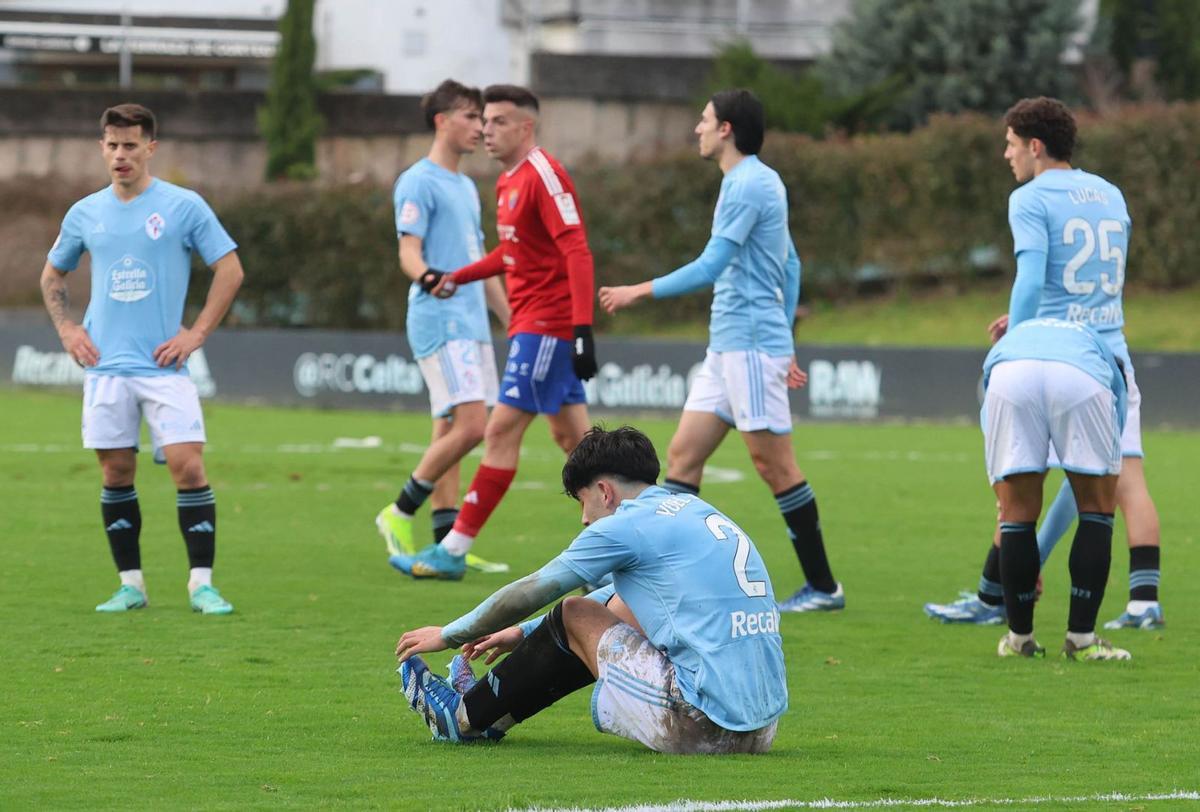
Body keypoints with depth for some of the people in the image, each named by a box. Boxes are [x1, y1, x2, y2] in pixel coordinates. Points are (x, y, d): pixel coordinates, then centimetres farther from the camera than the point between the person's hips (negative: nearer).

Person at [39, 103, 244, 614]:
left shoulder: (184, 207, -2)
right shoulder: (85, 214, 8)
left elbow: (230, 269, 0)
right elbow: (52, 275, 23)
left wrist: (197, 333, -6)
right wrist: (66, 329, 8)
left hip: (164, 364, -3)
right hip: (106, 366, 3)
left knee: (188, 466, -12)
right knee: (116, 473, 4)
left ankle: (202, 583, -7)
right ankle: (130, 584, 13)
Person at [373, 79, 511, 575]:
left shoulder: (466, 188, 21)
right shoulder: (419, 182, -6)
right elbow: (409, 254, -15)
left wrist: (512, 321, 26)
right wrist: (429, 278, -37)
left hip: (471, 324, 9)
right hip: (439, 323, -9)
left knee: (450, 433, 6)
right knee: (471, 425, -17)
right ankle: (400, 513, -7)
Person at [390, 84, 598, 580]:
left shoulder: (543, 176, -15)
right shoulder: (508, 180, 14)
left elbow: (577, 252, -21)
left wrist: (582, 328, -28)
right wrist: (456, 278, 16)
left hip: (545, 326, -10)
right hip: (530, 324, 10)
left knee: (501, 431, -9)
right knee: (571, 436, 12)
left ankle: (454, 551, -8)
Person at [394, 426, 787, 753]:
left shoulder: (628, 526, -5)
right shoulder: (691, 509, 19)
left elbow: (525, 595, 4)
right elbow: (617, 598, 34)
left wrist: (448, 635, 20)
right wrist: (526, 633, 42)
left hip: (702, 727, -8)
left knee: (573, 616, 9)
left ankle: (467, 717, 24)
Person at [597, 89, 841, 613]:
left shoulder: (749, 184, -14)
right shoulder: (757, 182, 17)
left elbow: (710, 267, -18)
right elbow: (790, 266, 23)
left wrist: (640, 292, -10)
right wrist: (784, 345, 25)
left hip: (750, 344, -10)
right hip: (728, 348, 10)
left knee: (774, 463, -6)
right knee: (682, 455, 6)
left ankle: (823, 586, -1)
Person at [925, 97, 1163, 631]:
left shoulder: (1031, 200, -4)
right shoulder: (1110, 195, 17)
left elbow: (1030, 280, -16)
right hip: (1112, 355, 6)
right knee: (1126, 477, -1)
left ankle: (992, 597, 8)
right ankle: (1145, 599, -11)